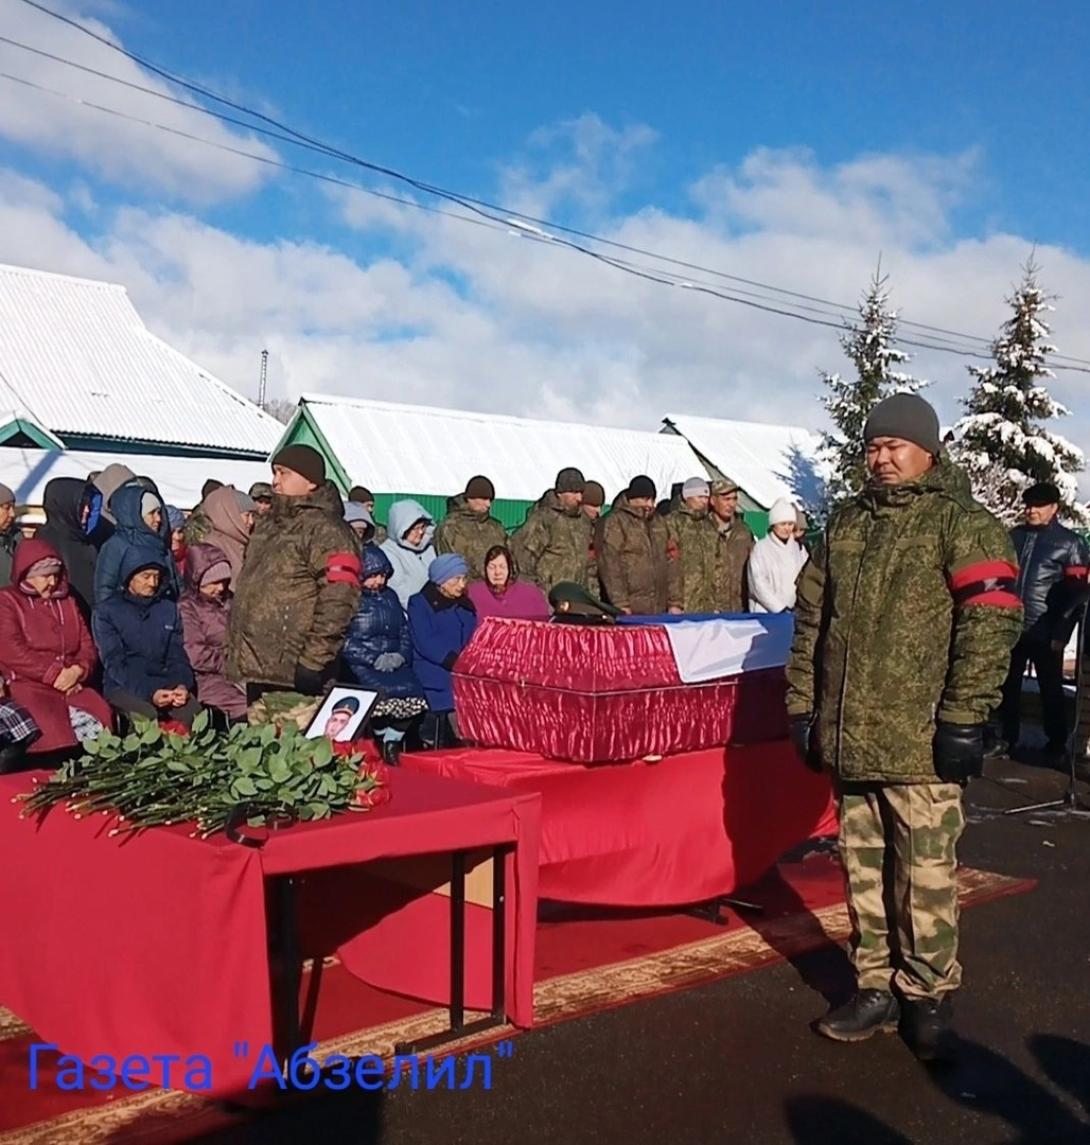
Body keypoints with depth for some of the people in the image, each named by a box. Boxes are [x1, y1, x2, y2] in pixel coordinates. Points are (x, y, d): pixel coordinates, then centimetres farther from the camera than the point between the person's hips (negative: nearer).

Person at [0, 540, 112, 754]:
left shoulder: (67, 602, 23)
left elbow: (87, 645, 15)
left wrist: (78, 670, -8)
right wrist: (54, 674, -13)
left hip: (71, 683, 5)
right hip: (29, 683, -4)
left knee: (102, 716, -23)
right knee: (54, 727, -33)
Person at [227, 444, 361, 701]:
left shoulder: (326, 531, -10)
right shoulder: (270, 526, 19)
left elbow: (338, 602, -20)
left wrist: (312, 661, -22)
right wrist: (236, 655, 21)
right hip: (255, 670, 9)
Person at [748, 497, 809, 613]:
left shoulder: (798, 548, 12)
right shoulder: (761, 548, -2)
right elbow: (758, 585, -7)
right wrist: (780, 608, -12)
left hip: (793, 613, 4)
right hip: (766, 614, -4)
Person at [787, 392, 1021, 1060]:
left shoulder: (961, 523, -3)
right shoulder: (846, 524, 15)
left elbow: (991, 623, -11)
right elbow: (812, 621, 18)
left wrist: (964, 717, -16)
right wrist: (804, 706, 14)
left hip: (920, 742, -6)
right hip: (849, 736, 6)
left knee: (925, 871, 2)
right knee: (864, 869, 13)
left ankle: (928, 995, 19)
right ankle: (877, 986, 26)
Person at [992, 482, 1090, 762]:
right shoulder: (1014, 537, 10)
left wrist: (1061, 633, -10)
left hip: (1045, 633, -4)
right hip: (1011, 627, 4)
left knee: (1051, 690, 8)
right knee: (1008, 686, 10)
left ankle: (1056, 745, 19)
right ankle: (1007, 739, 22)